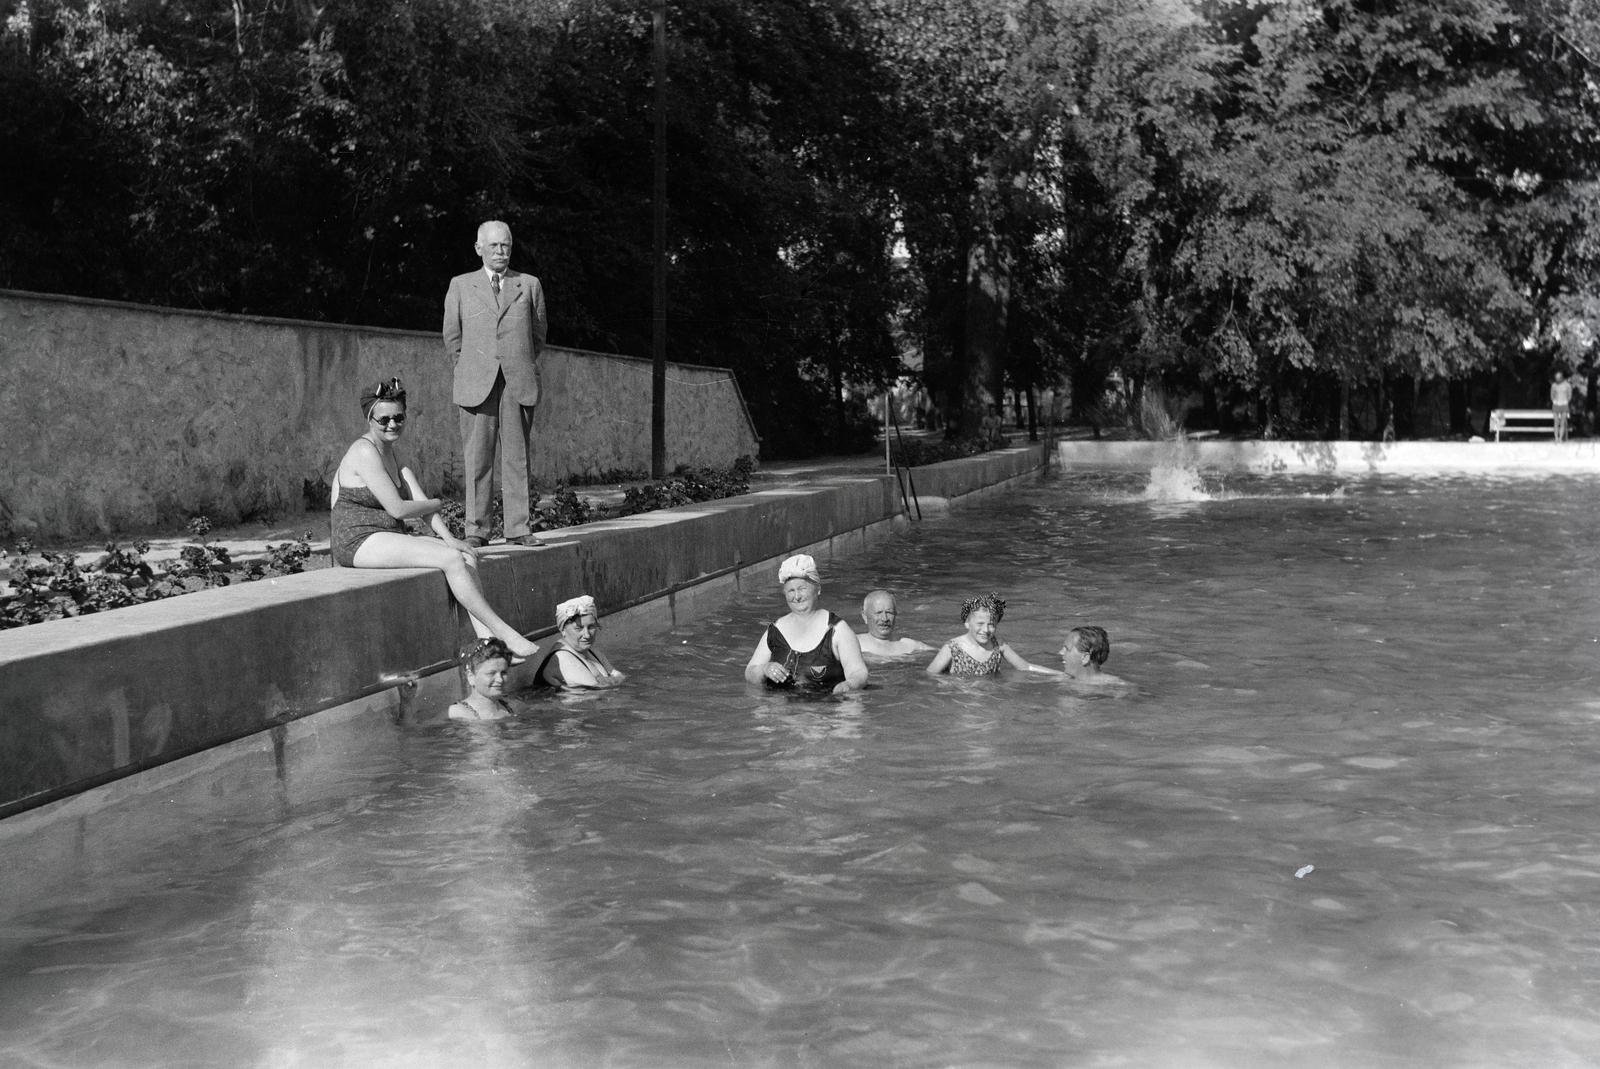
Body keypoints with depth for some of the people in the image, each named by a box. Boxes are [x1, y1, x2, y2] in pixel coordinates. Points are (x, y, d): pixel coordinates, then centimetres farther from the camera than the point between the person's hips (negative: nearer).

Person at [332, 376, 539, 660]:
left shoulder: (389, 451, 16)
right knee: (451, 559, -21)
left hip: (388, 537, 9)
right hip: (359, 543, -9)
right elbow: (397, 509, -17)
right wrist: (437, 504, 2)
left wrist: (448, 537, -7)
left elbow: (418, 498, 7)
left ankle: (487, 641, -19)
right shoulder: (366, 451, -13)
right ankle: (504, 633, -18)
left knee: (467, 554, -7)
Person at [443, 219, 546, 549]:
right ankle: (476, 530, 0)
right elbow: (452, 337, 16)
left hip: (518, 385, 1)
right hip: (476, 385, -1)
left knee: (516, 456, 0)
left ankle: (518, 527, 4)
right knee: (477, 457, -3)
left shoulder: (529, 285, 12)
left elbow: (538, 335, 19)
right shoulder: (461, 286, 11)